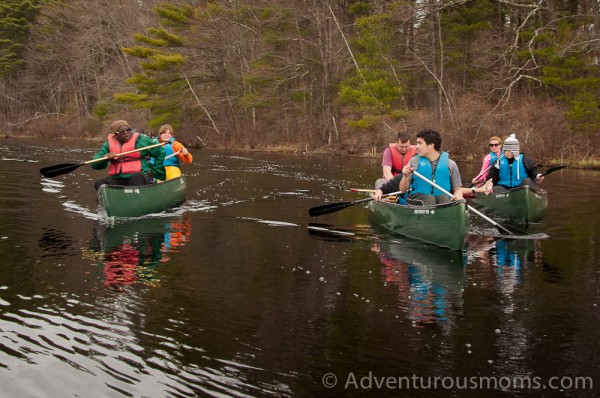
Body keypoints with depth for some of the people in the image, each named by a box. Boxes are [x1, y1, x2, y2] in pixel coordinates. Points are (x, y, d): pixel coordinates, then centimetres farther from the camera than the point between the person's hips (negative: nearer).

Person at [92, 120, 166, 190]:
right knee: (99, 183, -19)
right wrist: (106, 157, -14)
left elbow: (160, 152, 6)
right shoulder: (109, 143, 11)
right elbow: (95, 164, 7)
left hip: (139, 177, -4)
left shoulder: (140, 140, 2)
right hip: (117, 180, 4)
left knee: (137, 176, -36)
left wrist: (153, 172, 4)